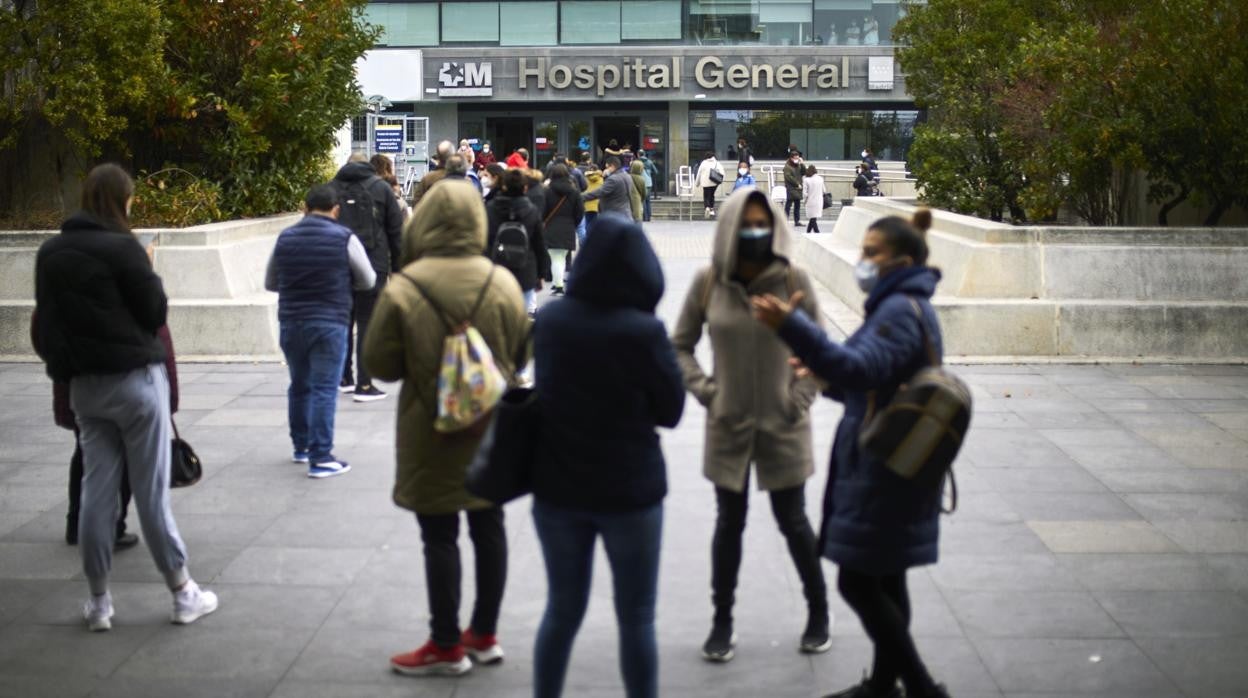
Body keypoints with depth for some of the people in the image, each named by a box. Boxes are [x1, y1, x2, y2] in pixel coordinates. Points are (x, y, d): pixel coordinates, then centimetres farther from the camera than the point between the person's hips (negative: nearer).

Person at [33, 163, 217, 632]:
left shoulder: (50, 254, 6)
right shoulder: (120, 247, -13)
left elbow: (45, 323, 13)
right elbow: (156, 313, -9)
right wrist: (150, 276, 5)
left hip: (84, 384, 5)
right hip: (136, 378, -5)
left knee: (96, 490, 9)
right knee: (152, 491, 1)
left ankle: (98, 601, 14)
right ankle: (183, 594, 10)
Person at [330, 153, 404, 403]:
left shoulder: (331, 188, 8)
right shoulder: (380, 188, 3)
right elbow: (396, 232, 1)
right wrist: (397, 268, 5)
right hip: (373, 265, -3)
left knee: (343, 321, 17)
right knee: (367, 324, -2)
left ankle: (344, 378, 24)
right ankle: (363, 385, -6)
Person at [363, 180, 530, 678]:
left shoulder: (403, 289, -16)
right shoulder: (502, 283, -7)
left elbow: (381, 364, -9)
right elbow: (520, 354, 3)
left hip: (432, 433, -4)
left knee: (440, 537, 5)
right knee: (488, 527, 15)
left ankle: (446, 646, 14)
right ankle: (484, 635, 26)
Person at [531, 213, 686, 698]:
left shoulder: (548, 320, -5)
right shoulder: (643, 330, -19)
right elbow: (671, 411, -7)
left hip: (557, 486, 4)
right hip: (629, 490, -4)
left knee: (562, 610, 17)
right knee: (636, 618, 10)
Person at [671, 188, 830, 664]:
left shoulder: (793, 280, -10)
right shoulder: (709, 282, -7)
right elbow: (680, 345, 5)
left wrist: (801, 397, -7)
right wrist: (706, 391, -5)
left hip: (783, 426, -1)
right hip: (728, 425, 1)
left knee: (792, 520, 9)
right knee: (729, 522, 12)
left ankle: (819, 613, 29)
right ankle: (722, 622, 25)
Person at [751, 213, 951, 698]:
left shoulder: (900, 310, -17)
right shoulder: (910, 306, 16)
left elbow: (862, 368, -34)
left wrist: (792, 327, -43)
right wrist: (827, 375, 8)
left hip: (882, 473, -11)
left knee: (858, 582, -6)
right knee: (883, 582, 17)